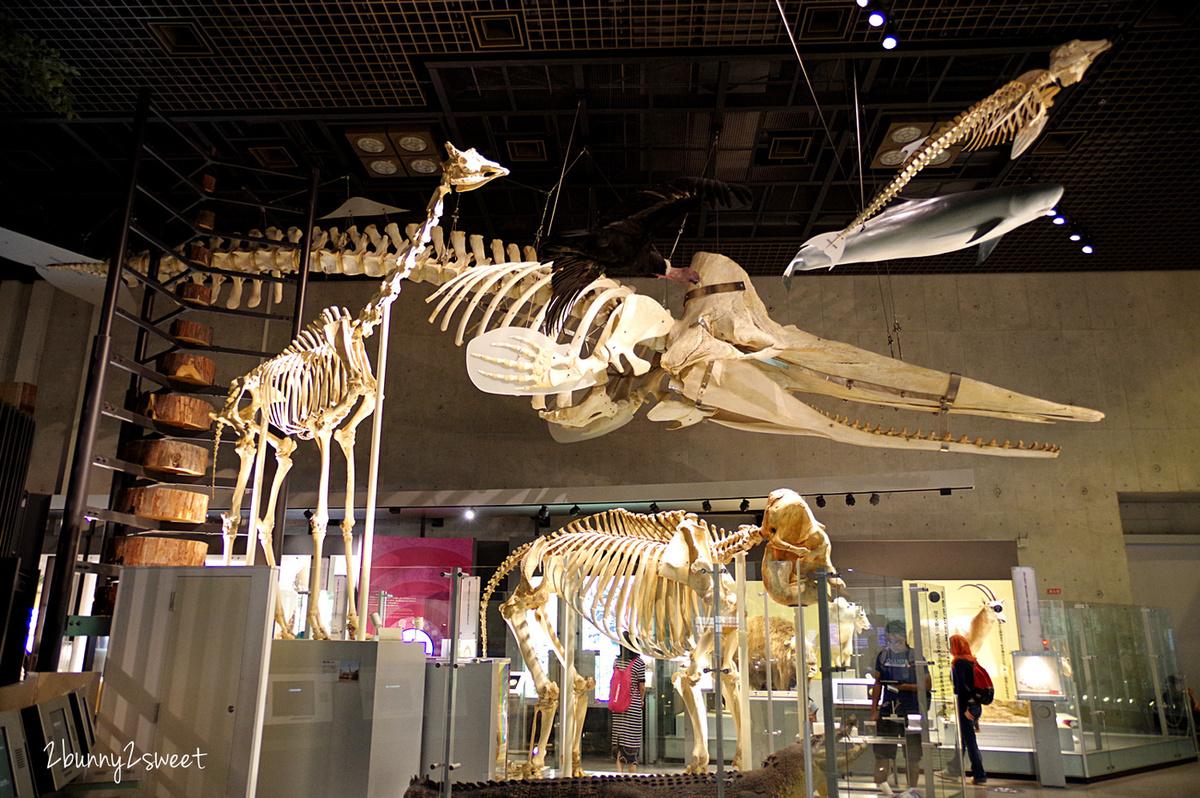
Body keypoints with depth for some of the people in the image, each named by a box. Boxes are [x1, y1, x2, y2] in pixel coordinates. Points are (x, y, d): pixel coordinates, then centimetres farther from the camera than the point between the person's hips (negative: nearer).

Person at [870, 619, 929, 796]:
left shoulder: (914, 657, -3)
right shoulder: (882, 656, 7)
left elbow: (927, 684, -2)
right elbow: (878, 683, 12)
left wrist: (907, 687, -16)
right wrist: (874, 710, 8)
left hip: (911, 711, -2)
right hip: (887, 711, 2)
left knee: (912, 755, 5)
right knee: (882, 751, -1)